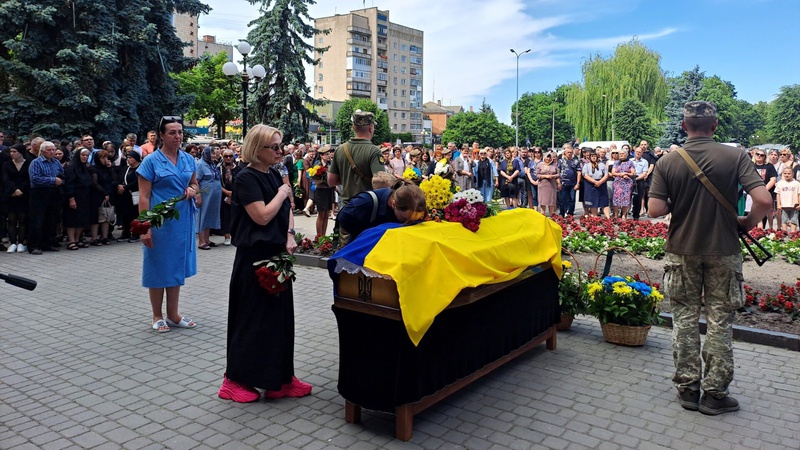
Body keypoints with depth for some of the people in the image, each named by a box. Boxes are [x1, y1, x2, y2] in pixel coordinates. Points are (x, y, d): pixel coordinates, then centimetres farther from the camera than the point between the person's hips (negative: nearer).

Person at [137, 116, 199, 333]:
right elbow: (144, 197, -11)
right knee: (158, 266, 5)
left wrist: (193, 190, -6)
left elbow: (195, 184, 19)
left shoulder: (188, 159, 6)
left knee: (177, 266, 11)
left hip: (182, 220, 5)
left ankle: (173, 314, 23)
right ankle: (157, 316, 19)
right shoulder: (151, 161, -8)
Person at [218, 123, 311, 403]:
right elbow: (262, 216, -21)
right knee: (252, 316, 1)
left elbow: (287, 210, 16)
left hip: (277, 254, 8)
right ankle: (237, 378, 16)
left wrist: (290, 236, -1)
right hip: (255, 256, -8)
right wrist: (282, 193, -8)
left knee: (279, 314, 11)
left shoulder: (274, 175, 11)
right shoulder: (246, 178, -13)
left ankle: (279, 377, 21)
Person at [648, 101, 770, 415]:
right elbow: (764, 200, -17)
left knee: (684, 320, 11)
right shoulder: (735, 157, -8)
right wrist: (748, 223, 2)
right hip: (723, 251, 0)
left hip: (681, 251, 1)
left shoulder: (668, 162, -7)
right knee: (720, 322, 10)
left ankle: (687, 388, 19)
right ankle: (714, 393, 16)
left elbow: (655, 209, -13)